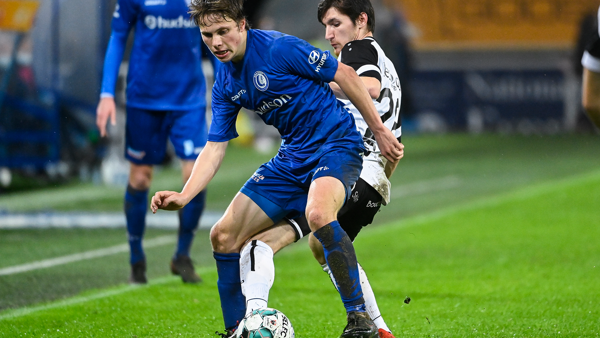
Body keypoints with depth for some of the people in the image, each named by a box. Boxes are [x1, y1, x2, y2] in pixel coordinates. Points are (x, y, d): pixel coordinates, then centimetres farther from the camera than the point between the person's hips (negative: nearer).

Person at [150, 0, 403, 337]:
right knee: (224, 235, 2)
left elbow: (345, 75, -11)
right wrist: (184, 196, -9)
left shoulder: (279, 48, -18)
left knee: (318, 214, -39)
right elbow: (215, 147, 6)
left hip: (337, 144, -8)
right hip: (293, 157, 8)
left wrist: (380, 131, -9)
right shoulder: (225, 85, 5)